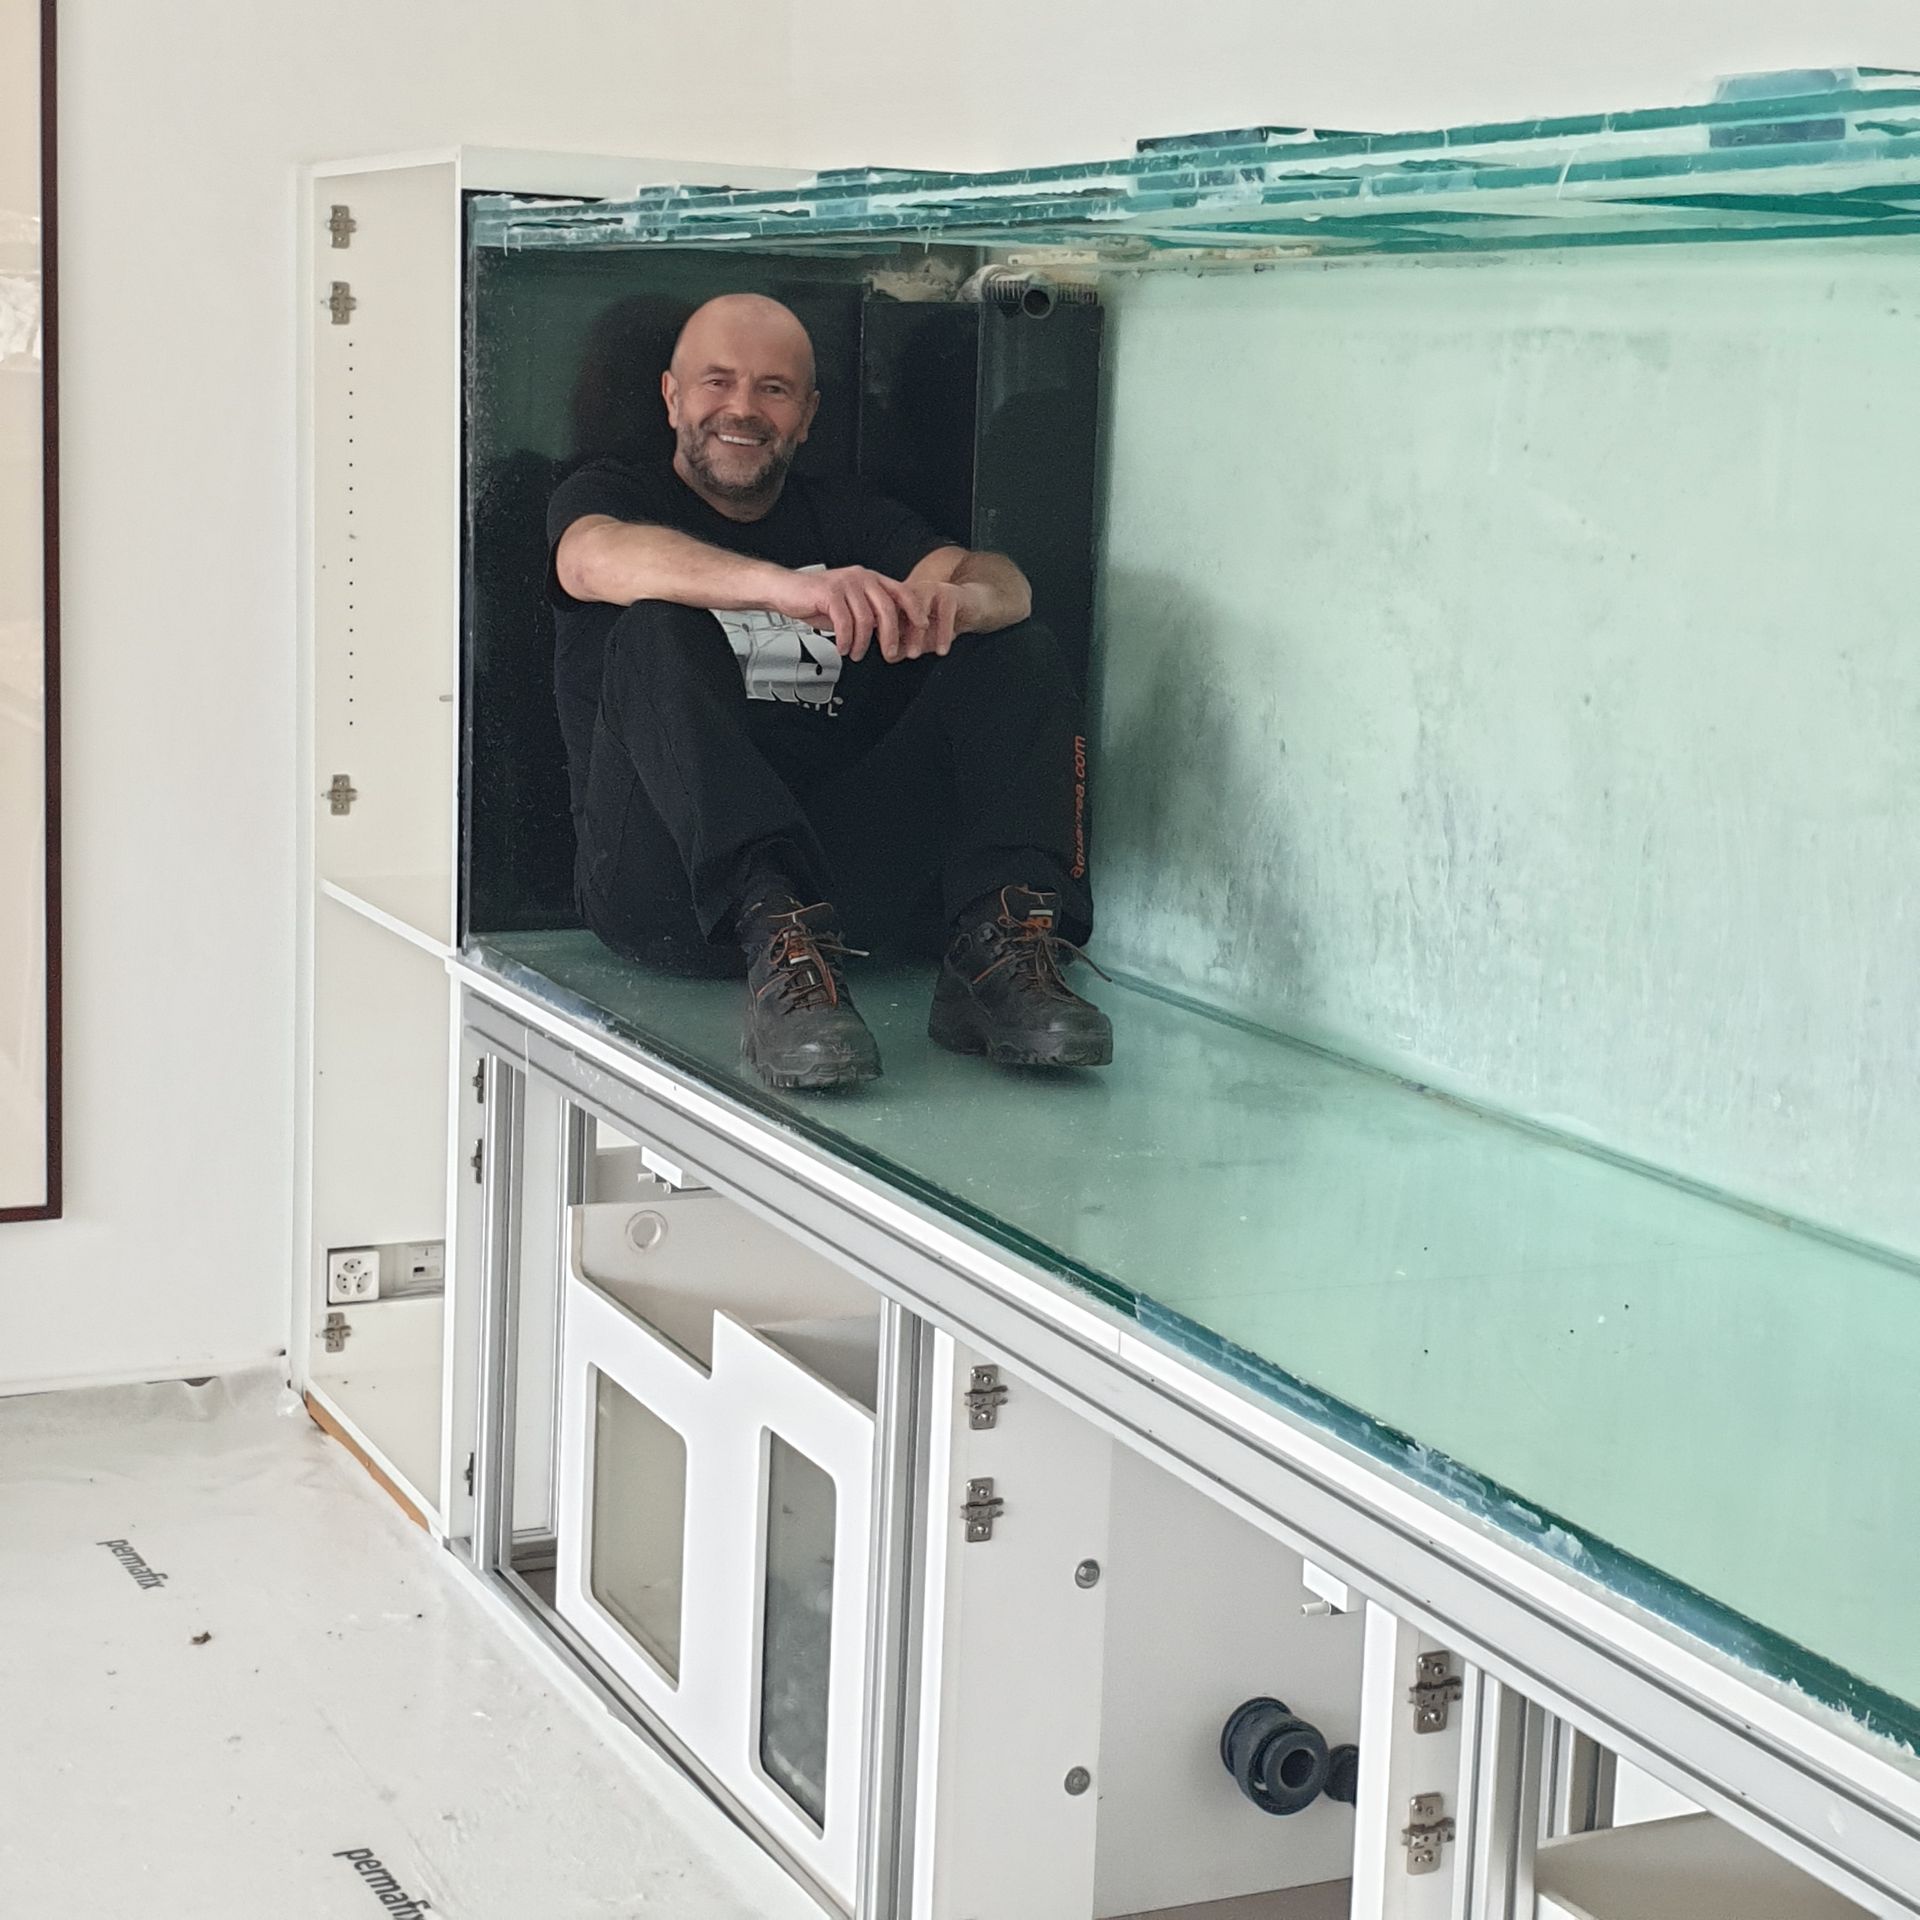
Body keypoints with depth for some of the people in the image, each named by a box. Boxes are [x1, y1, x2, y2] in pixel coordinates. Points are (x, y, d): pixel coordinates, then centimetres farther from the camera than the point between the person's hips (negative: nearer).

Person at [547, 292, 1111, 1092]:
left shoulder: (848, 518, 23)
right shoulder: (612, 494, 13)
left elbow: (1002, 580, 3)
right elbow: (596, 559, -15)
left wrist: (956, 599, -24)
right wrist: (788, 587, -33)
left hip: (848, 860, 3)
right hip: (679, 874, -3)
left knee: (1017, 648, -7)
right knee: (658, 632, -24)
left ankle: (1000, 945, -32)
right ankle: (776, 937, -45)